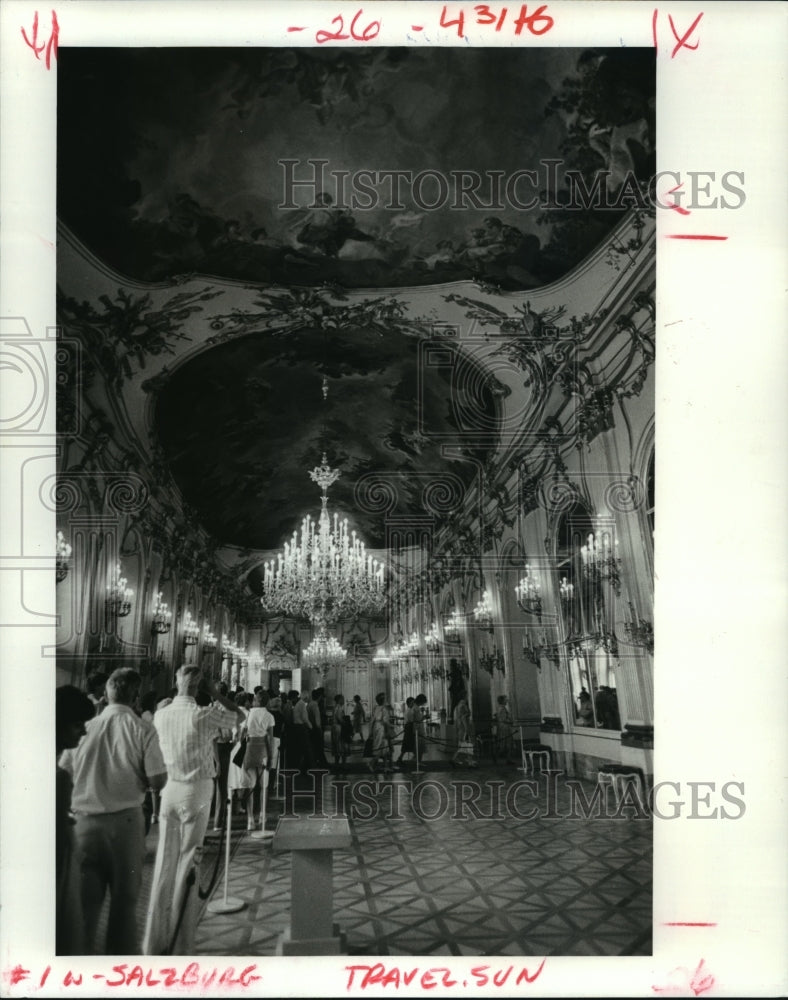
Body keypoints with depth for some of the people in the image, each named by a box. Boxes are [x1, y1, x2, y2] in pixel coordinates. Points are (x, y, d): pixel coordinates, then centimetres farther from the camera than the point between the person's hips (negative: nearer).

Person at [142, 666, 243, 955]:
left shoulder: (160, 715, -1)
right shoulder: (203, 715, -13)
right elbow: (237, 713, 0)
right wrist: (214, 693, 3)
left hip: (168, 790, 4)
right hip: (196, 791, -4)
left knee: (164, 863, 11)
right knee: (188, 864, 3)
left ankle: (155, 941, 18)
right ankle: (180, 945, 9)